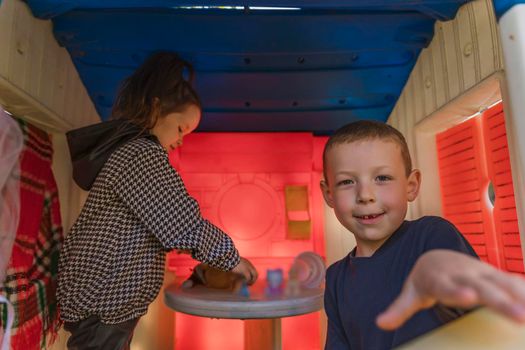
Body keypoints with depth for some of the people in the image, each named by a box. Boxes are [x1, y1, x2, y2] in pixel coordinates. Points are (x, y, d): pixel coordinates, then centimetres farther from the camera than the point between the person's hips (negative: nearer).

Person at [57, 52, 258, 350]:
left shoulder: (123, 149, 10)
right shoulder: (143, 154, -21)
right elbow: (184, 223, -23)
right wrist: (232, 259, -9)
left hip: (101, 296, 9)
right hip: (102, 305, -9)